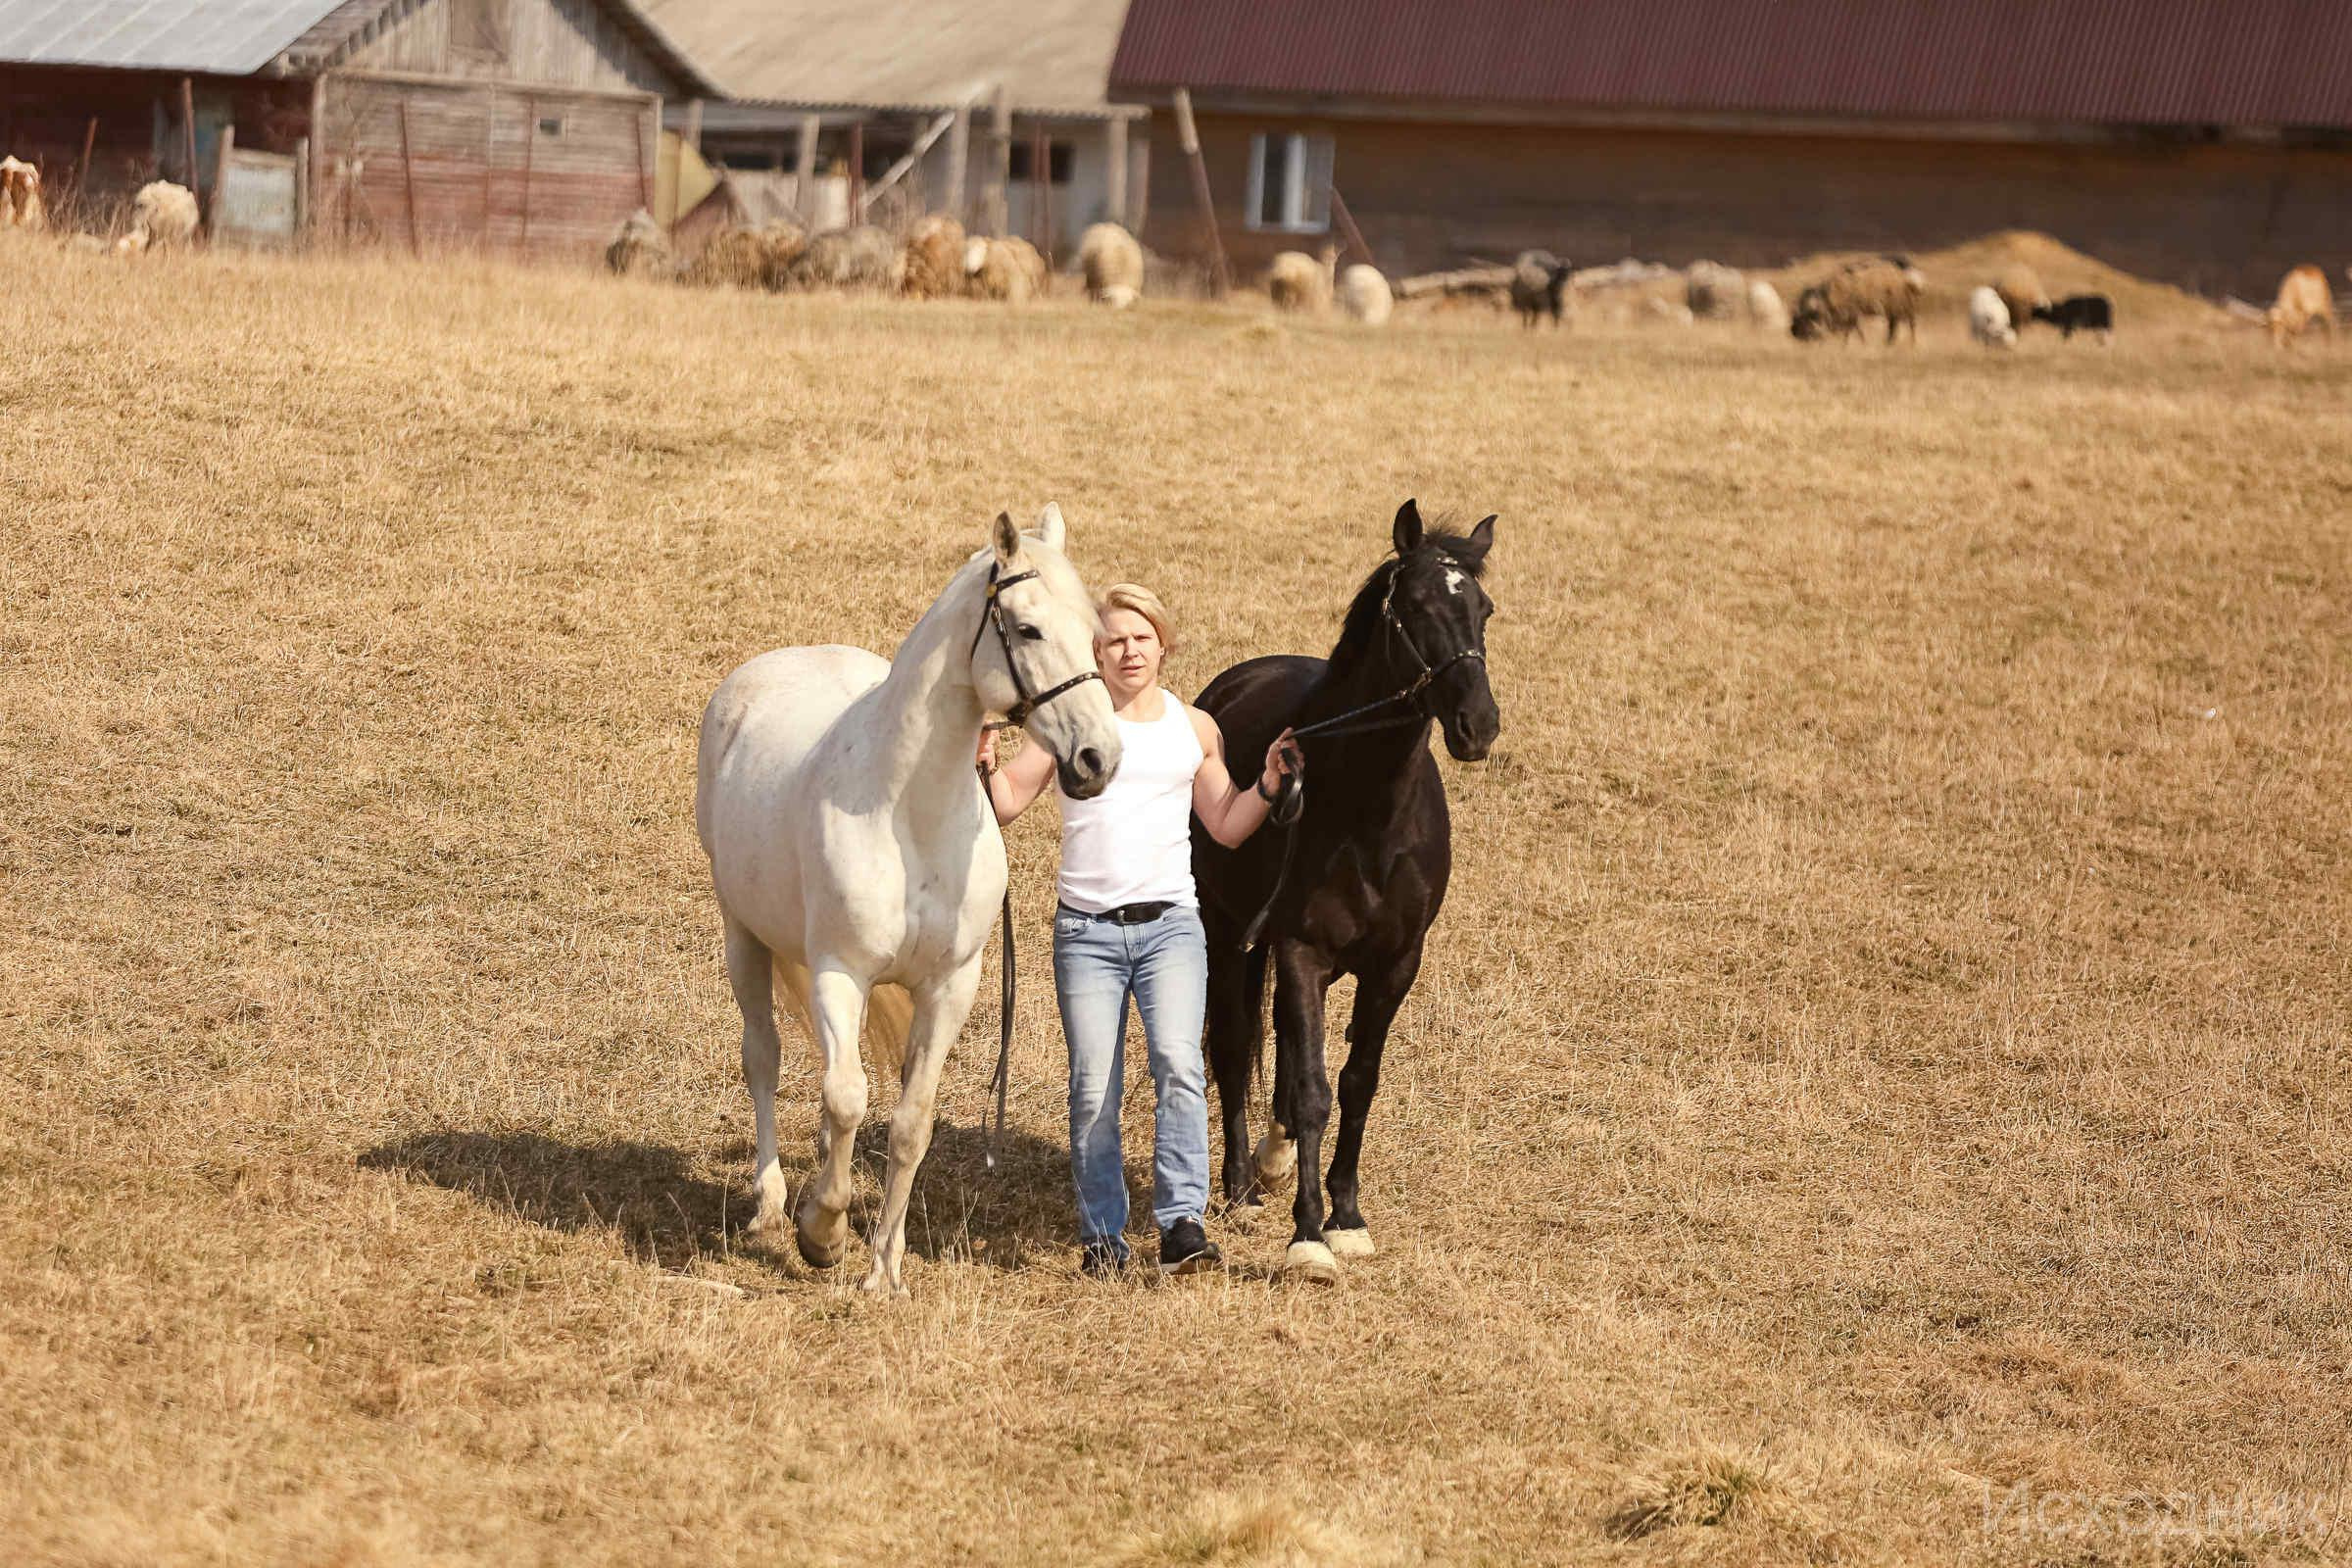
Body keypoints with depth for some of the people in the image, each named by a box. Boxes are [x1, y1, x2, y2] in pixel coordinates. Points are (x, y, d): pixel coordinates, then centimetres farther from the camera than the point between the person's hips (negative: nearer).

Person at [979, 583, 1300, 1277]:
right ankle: (1101, 1233, 10)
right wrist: (984, 760, -14)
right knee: (1093, 1086, -3)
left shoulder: (1194, 729, 12)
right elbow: (1007, 800, 4)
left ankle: (1182, 1221, -18)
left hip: (1170, 925, 0)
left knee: (1179, 1064, -19)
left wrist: (1269, 781, 4)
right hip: (1087, 931, 0)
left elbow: (1227, 826, 19)